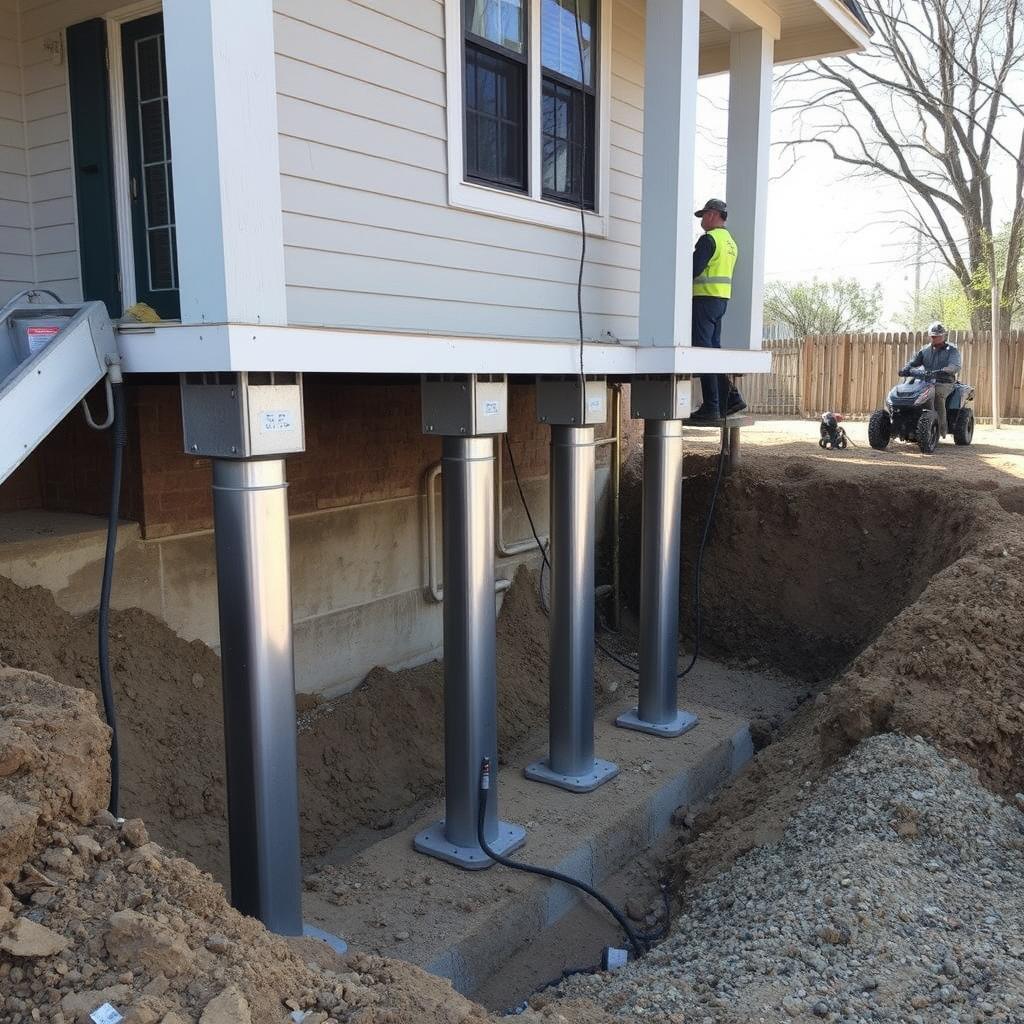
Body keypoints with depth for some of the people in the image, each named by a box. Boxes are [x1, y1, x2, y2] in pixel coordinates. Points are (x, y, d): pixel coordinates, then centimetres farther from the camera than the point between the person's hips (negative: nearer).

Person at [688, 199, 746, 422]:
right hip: (723, 298, 9)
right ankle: (730, 398, 11)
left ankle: (711, 407, -8)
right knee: (714, 348, 14)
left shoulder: (709, 239, -11)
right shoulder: (731, 242, 19)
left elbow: (694, 269, -18)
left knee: (704, 351, -7)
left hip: (705, 298, -9)